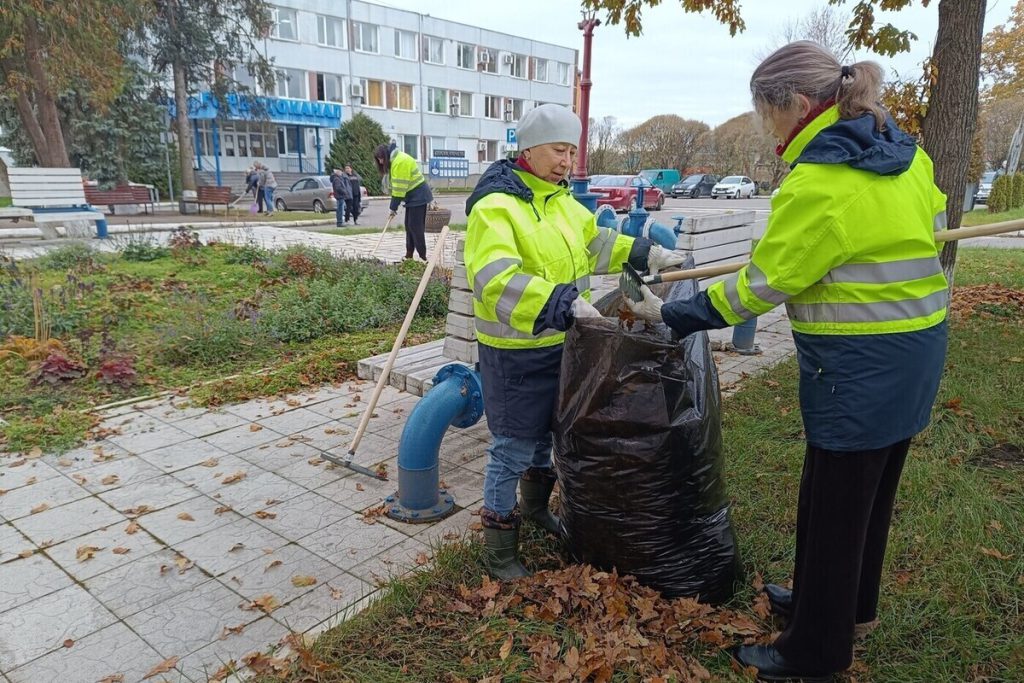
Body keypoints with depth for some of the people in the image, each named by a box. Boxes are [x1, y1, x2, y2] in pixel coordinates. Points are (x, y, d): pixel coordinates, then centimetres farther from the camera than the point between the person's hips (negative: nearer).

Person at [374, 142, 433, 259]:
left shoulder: (400, 161, -21)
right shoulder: (395, 160, 11)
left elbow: (399, 187, -21)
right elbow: (397, 186, 11)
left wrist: (393, 207, -16)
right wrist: (394, 206, 4)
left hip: (418, 196, -10)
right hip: (412, 196, 10)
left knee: (415, 226, -10)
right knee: (409, 225, 10)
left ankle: (422, 256, -7)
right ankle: (409, 255, 14)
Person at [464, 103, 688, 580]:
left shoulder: (559, 198, 8)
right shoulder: (495, 206, -19)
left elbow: (594, 241, 22)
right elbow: (497, 281, -33)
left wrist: (647, 255, 15)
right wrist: (564, 303, -41)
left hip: (560, 344, 9)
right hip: (516, 352, -8)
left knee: (548, 432, 24)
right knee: (513, 447, 2)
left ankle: (535, 505, 47)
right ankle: (498, 545, 20)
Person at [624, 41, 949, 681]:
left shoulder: (819, 184, -21)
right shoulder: (904, 152, 6)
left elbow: (761, 286, -18)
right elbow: (933, 221, 22)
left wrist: (671, 315, -9)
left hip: (860, 365, -9)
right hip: (915, 354, 9)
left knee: (833, 503, 5)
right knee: (872, 488, 23)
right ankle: (849, 605, 44)